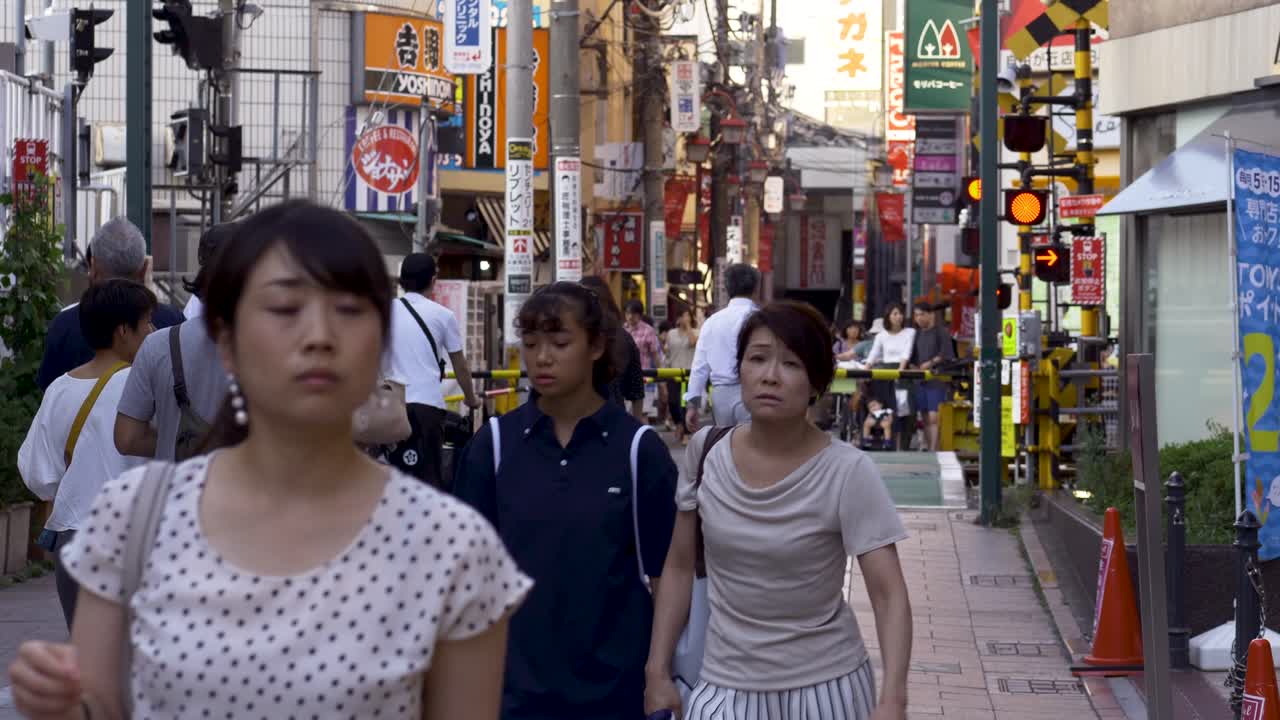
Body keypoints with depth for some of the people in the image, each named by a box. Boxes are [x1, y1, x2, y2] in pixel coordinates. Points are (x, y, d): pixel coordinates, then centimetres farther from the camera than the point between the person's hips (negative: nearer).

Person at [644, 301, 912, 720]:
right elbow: (679, 567, 5)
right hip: (726, 686, 3)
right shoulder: (706, 451, -5)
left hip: (826, 685, -2)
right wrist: (657, 672, 2)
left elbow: (889, 594, -18)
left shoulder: (847, 472, -16)